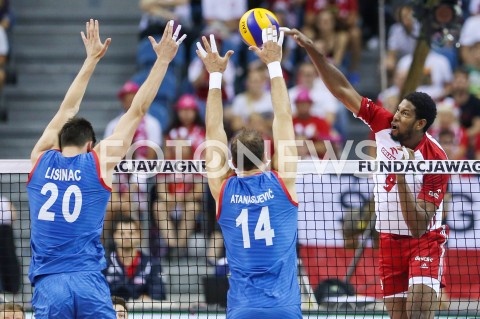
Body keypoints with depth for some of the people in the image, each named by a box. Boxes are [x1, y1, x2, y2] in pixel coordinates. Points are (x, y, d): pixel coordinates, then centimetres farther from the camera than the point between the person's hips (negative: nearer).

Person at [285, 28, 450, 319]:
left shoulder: (435, 159, -22)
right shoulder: (384, 125, -7)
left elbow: (419, 226, -25)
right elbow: (344, 90, -4)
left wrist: (402, 179, -34)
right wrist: (311, 49, -11)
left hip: (425, 240, -5)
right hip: (390, 239, 5)